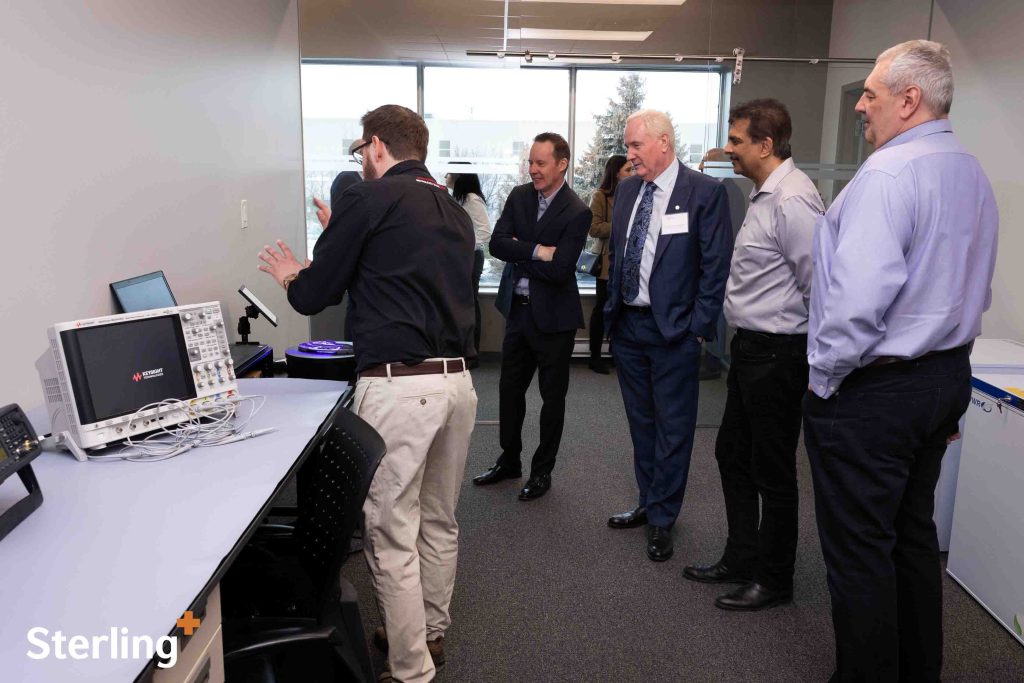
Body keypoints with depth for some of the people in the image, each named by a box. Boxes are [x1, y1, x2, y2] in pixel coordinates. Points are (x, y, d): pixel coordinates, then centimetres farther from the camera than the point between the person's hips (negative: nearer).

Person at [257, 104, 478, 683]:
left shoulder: (369, 200, -5)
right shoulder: (455, 211, 16)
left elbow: (313, 297, -1)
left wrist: (292, 277, 23)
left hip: (398, 386, -7)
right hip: (457, 379, 8)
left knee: (393, 536, 4)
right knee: (439, 520, 20)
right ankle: (431, 632, 38)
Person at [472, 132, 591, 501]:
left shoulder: (577, 213, -15)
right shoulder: (519, 196, 2)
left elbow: (560, 270, -23)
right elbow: (497, 243, -8)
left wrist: (519, 254, -12)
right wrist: (536, 252, -20)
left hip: (553, 317, -6)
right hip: (518, 309, 6)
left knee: (552, 397, 9)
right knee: (509, 389, 16)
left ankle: (542, 471, 25)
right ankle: (509, 461, 34)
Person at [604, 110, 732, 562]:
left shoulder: (705, 192, -10)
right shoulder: (626, 191, 9)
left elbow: (716, 266, -11)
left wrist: (699, 328, -13)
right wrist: (613, 307, 11)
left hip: (673, 329, -6)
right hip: (627, 325, 6)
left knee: (673, 428, 4)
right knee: (641, 422, 17)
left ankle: (662, 520, 17)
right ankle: (648, 503, 32)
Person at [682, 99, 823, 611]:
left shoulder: (792, 200, -20)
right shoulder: (764, 195, 12)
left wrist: (814, 355, -14)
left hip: (778, 353, -10)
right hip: (750, 347, 10)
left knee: (773, 472, 5)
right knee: (732, 455, 19)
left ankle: (774, 580, 23)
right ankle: (741, 559, 35)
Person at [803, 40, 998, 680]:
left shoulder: (886, 175, -19)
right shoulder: (975, 175, 12)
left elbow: (859, 297, -27)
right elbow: (976, 290, 19)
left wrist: (824, 378, -15)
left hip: (873, 389, -10)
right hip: (947, 376, 10)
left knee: (859, 551, 3)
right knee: (914, 532, 21)